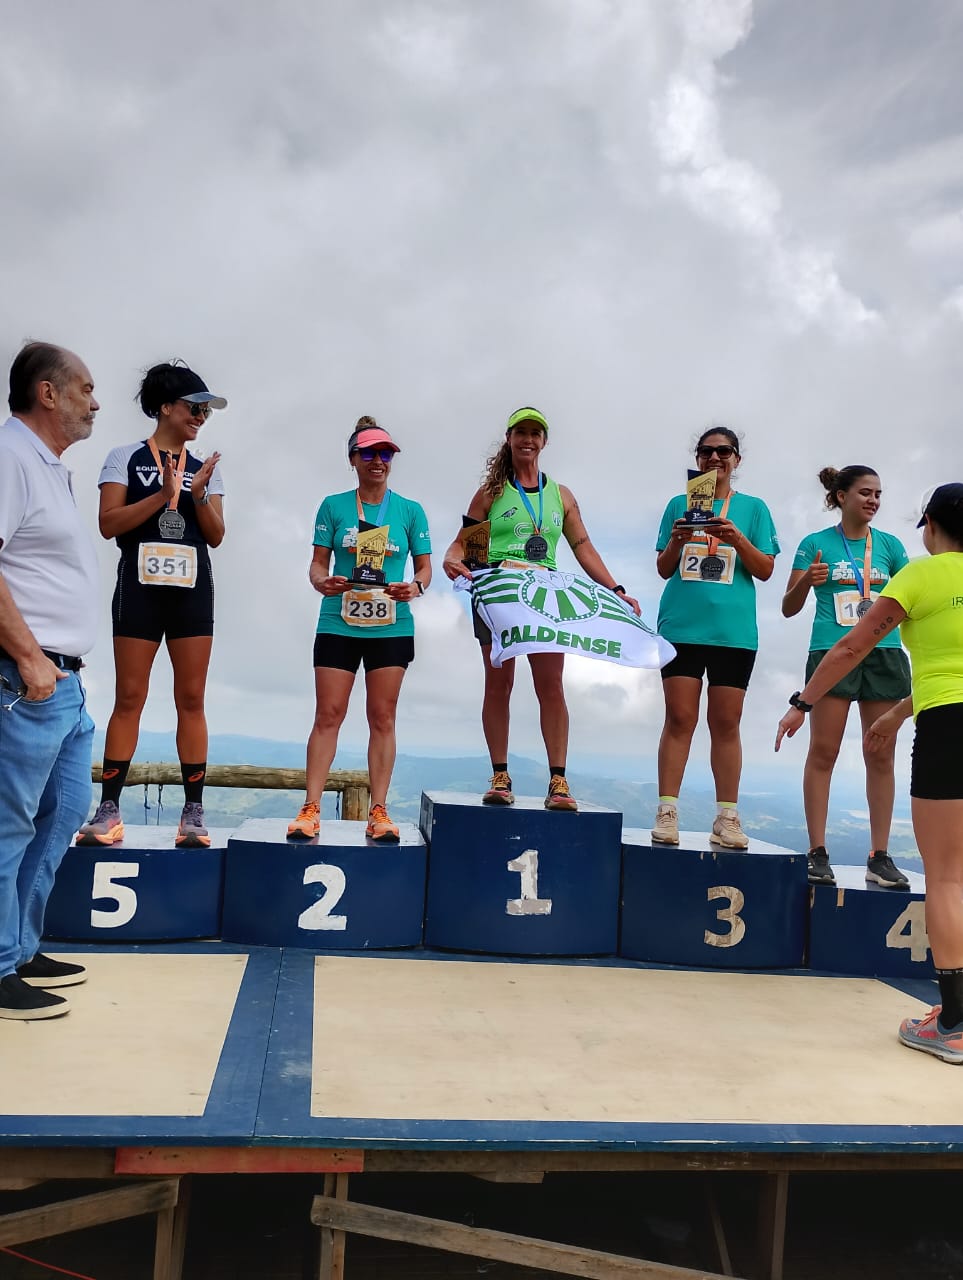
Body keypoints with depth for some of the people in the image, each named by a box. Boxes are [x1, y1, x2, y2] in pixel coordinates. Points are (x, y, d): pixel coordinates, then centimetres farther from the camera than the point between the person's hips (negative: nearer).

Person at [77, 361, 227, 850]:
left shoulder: (205, 468, 14)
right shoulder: (125, 456, 5)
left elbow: (216, 536, 8)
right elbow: (109, 523, -5)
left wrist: (198, 495, -9)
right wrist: (164, 495, -14)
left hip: (192, 589, 3)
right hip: (140, 586, -2)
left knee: (191, 699, -1)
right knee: (128, 698, -3)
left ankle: (193, 812, 1)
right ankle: (109, 811, 2)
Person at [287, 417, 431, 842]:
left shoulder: (410, 510, 7)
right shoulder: (333, 506, 6)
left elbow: (424, 565, 9)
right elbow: (317, 562, 6)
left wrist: (415, 587, -12)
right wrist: (323, 581, -16)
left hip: (391, 627, 1)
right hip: (338, 625, 0)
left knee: (382, 718, 2)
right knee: (327, 714, -2)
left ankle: (378, 812, 7)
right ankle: (310, 809, 2)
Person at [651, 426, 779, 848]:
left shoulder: (753, 508, 12)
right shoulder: (679, 504, 13)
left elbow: (765, 570, 6)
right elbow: (663, 569, 13)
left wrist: (736, 539, -10)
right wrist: (676, 541, -7)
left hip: (733, 629, 0)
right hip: (681, 625, 0)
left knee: (726, 722, 1)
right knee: (679, 718, -4)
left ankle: (727, 817, 6)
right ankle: (666, 813, -2)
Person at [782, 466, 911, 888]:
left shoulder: (889, 544, 12)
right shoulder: (816, 544, 4)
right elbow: (789, 608, 5)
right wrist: (807, 581, -13)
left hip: (884, 655, 3)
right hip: (832, 652, -3)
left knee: (881, 756, 3)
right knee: (823, 752, -4)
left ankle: (880, 857, 9)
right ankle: (817, 853, 2)